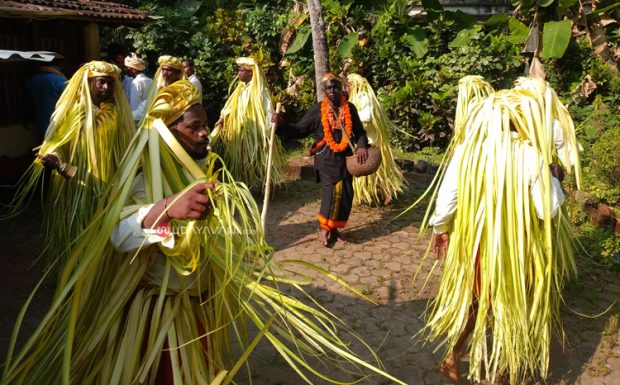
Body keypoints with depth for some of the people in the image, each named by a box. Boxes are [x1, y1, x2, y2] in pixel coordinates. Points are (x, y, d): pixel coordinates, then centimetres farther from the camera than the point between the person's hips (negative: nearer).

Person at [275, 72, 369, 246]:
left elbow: (359, 131, 12)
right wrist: (281, 125, -16)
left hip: (345, 157, 4)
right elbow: (299, 129, -1)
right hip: (326, 157, -4)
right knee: (332, 191, -16)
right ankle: (324, 228, 0)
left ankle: (334, 229, 20)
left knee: (346, 193, 4)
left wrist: (362, 146, -8)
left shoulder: (349, 108, 5)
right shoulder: (318, 109, -2)